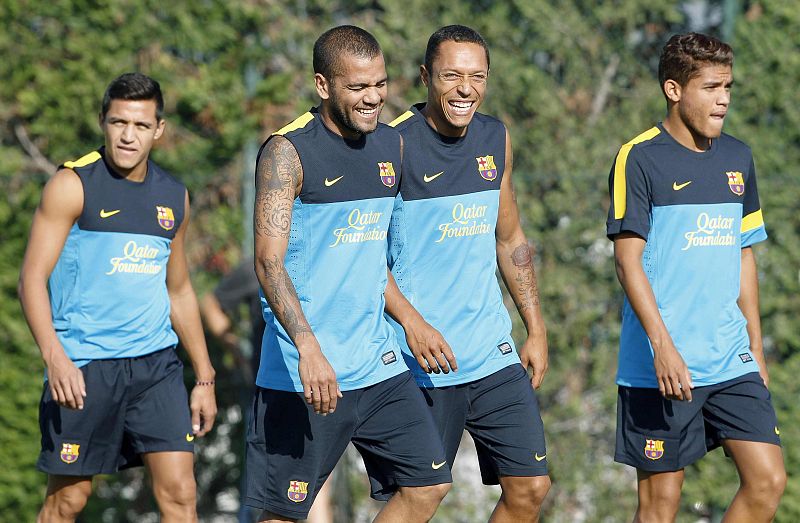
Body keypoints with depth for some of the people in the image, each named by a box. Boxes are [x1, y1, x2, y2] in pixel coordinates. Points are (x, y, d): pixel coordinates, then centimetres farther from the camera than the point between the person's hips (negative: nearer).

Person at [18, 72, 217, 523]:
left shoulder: (174, 198, 11)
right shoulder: (73, 186, -5)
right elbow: (32, 278, -9)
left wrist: (205, 378, 19)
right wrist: (55, 358, -22)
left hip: (157, 364, 4)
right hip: (84, 365, -4)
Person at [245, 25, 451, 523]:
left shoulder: (392, 145, 10)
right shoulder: (289, 151, -10)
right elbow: (269, 261, -19)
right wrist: (308, 348, -30)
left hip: (380, 366, 6)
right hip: (302, 371, -6)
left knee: (429, 483, 0)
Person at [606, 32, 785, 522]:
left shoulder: (737, 157, 12)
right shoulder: (640, 158, -7)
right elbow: (628, 260, -11)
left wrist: (755, 346, 16)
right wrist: (662, 346, -19)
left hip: (732, 362, 6)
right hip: (661, 367, -6)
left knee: (768, 480, -4)